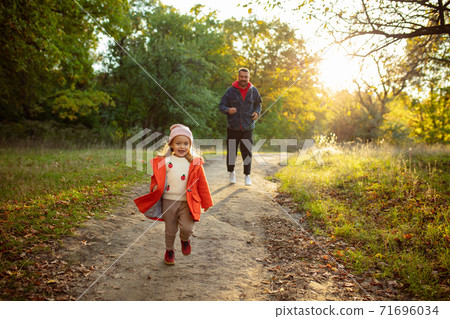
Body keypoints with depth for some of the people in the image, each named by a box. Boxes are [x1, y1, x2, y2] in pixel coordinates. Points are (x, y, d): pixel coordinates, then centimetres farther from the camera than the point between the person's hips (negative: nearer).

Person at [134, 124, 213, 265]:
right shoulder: (164, 161, -1)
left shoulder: (195, 163, -1)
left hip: (187, 202, -1)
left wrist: (206, 202, 7)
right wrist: (155, 187, -11)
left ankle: (185, 239, 21)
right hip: (168, 201, 1)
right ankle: (169, 250, 40)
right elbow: (156, 177, 11)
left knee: (187, 228, -15)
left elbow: (202, 183, 4)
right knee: (170, 230, 14)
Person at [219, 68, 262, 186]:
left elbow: (258, 104, 20)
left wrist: (257, 112, -1)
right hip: (233, 127, -1)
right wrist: (228, 110, -22)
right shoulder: (231, 90, -2)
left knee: (247, 152, 2)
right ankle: (231, 173, 27)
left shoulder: (253, 91, 5)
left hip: (247, 127, 1)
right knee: (231, 151, 5)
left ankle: (247, 175, 18)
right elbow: (221, 105, 0)